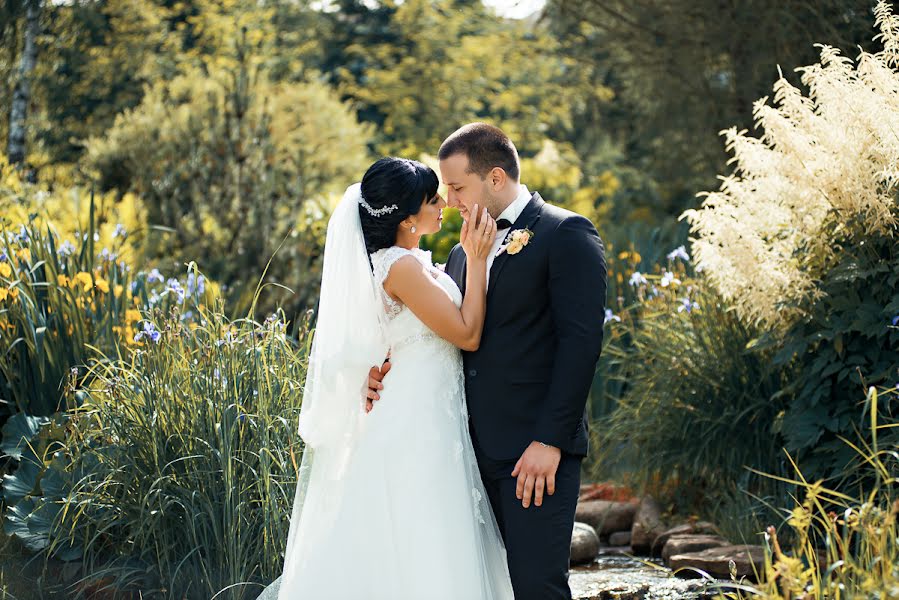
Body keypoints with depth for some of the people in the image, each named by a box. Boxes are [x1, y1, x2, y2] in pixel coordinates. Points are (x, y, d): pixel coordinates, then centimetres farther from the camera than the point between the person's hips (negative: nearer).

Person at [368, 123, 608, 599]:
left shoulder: (565, 235, -4)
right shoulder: (463, 253, 20)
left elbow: (580, 341, -11)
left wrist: (551, 440, -17)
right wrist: (390, 376, 0)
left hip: (536, 452, -7)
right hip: (475, 451, 7)